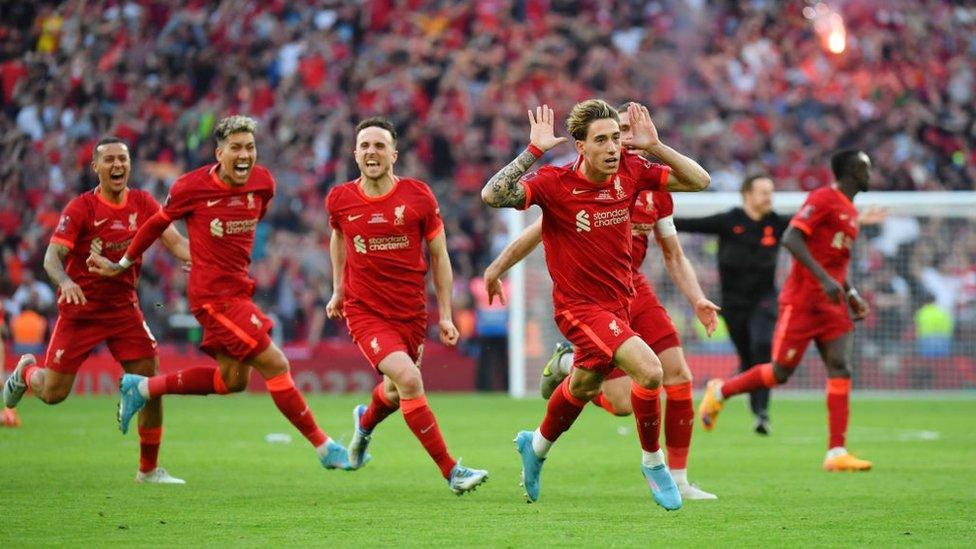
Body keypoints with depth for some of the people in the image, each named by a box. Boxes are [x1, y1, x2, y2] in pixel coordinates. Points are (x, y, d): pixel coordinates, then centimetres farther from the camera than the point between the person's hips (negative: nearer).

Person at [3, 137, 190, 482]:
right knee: (53, 393, 0)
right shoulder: (80, 209, -12)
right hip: (80, 309, -3)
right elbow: (52, 258, -17)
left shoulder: (143, 204, 0)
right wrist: (65, 282, -39)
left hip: (124, 307, 3)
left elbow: (174, 241, -8)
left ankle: (149, 469, 7)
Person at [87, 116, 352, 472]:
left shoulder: (263, 183, 0)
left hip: (237, 289, 8)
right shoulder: (192, 187, -14)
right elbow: (158, 223, 2)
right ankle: (324, 447, -3)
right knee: (275, 365, -10)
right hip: (214, 294, -8)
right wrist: (122, 265, 13)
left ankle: (142, 388, 28)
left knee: (232, 380, 15)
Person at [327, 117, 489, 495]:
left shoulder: (418, 196, -7)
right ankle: (451, 471, -15)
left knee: (395, 392, 18)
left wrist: (445, 315, 0)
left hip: (412, 313, 2)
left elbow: (438, 255, 2)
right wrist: (338, 290, 18)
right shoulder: (339, 200, -6)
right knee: (409, 379, -23)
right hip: (365, 311, -2)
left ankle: (365, 422, 57)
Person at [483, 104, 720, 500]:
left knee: (679, 377, -7)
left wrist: (697, 300, 1)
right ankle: (567, 365, 19)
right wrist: (497, 268, -1)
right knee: (623, 402, -12)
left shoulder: (655, 187, 6)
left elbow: (674, 255, 14)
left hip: (635, 289, 6)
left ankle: (677, 479, 5)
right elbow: (540, 229, -3)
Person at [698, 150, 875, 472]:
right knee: (781, 372, -2)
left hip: (832, 306, 8)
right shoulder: (822, 199, -10)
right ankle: (720, 392, 24)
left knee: (840, 368, -8)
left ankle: (836, 453, -13)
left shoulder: (851, 213, 18)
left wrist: (851, 295, 16)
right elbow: (791, 239, -21)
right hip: (801, 301, -8)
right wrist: (824, 279, -28)